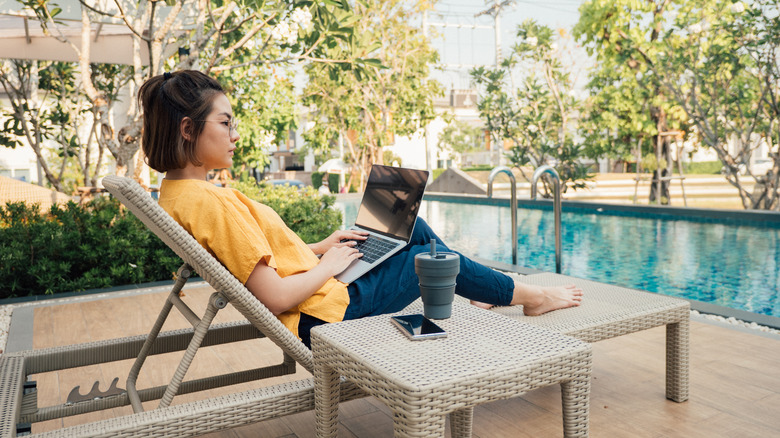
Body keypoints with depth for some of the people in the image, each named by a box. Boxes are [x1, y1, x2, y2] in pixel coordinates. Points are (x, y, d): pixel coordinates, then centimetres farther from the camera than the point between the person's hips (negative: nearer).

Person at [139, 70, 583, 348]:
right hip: (325, 312, -9)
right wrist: (328, 265, -12)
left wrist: (319, 248, 8)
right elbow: (276, 297, -28)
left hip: (319, 296, 9)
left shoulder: (178, 191, 5)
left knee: (413, 227, 15)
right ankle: (527, 295, 31)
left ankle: (481, 290, 35)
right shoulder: (209, 202, -28)